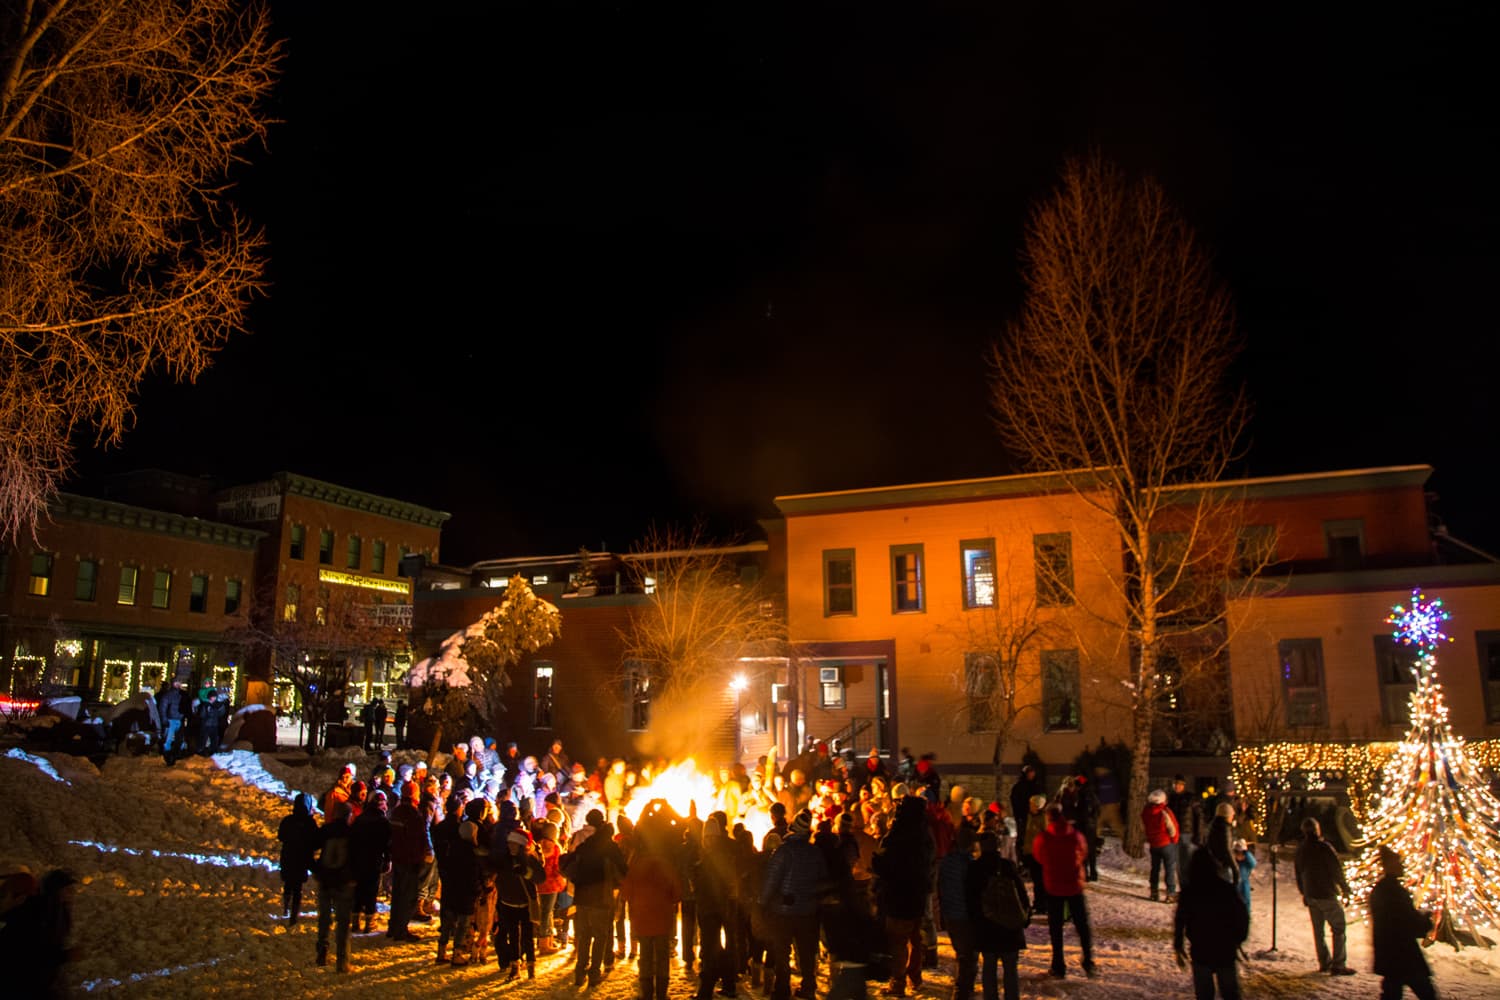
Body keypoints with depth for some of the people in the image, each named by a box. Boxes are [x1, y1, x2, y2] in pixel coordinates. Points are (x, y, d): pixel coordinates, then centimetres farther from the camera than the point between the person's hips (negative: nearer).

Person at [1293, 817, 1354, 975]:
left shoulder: (1300, 850, 5)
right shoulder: (1324, 847, -16)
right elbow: (1337, 869, -13)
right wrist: (1344, 887, 2)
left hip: (1310, 895, 6)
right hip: (1327, 895, -6)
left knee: (1318, 930, 14)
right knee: (1338, 929, 0)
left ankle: (1324, 962, 19)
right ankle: (1338, 965, -3)